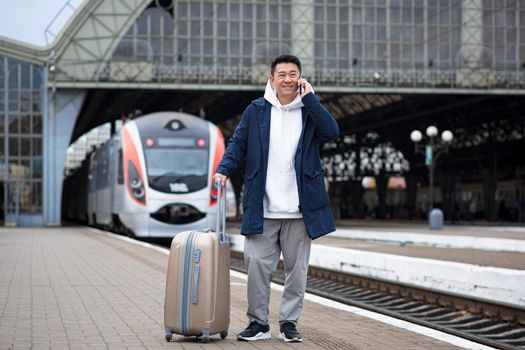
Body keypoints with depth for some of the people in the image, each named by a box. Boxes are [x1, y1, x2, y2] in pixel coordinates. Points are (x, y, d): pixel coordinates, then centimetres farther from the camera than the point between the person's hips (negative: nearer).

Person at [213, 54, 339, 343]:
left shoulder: (309, 110, 6)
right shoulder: (256, 110, 7)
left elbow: (331, 132, -12)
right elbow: (238, 144, 5)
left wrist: (309, 98, -11)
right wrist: (224, 170, -12)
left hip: (299, 209, 0)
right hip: (262, 208, 0)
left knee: (297, 267, 6)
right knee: (257, 264, -1)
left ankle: (289, 322, 17)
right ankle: (258, 322, 11)